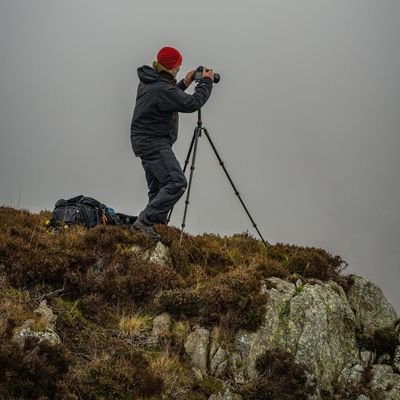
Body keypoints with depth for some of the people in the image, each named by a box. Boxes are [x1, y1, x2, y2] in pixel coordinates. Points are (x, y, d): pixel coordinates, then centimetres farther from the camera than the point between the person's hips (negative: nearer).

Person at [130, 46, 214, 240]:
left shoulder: (149, 83, 9)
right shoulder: (161, 88, -22)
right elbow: (191, 103, -20)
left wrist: (184, 84, 16)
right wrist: (206, 82, -8)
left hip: (146, 142, 11)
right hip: (154, 143, -11)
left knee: (158, 189, 13)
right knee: (176, 182, -17)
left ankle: (158, 224, 14)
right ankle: (144, 221, -19)